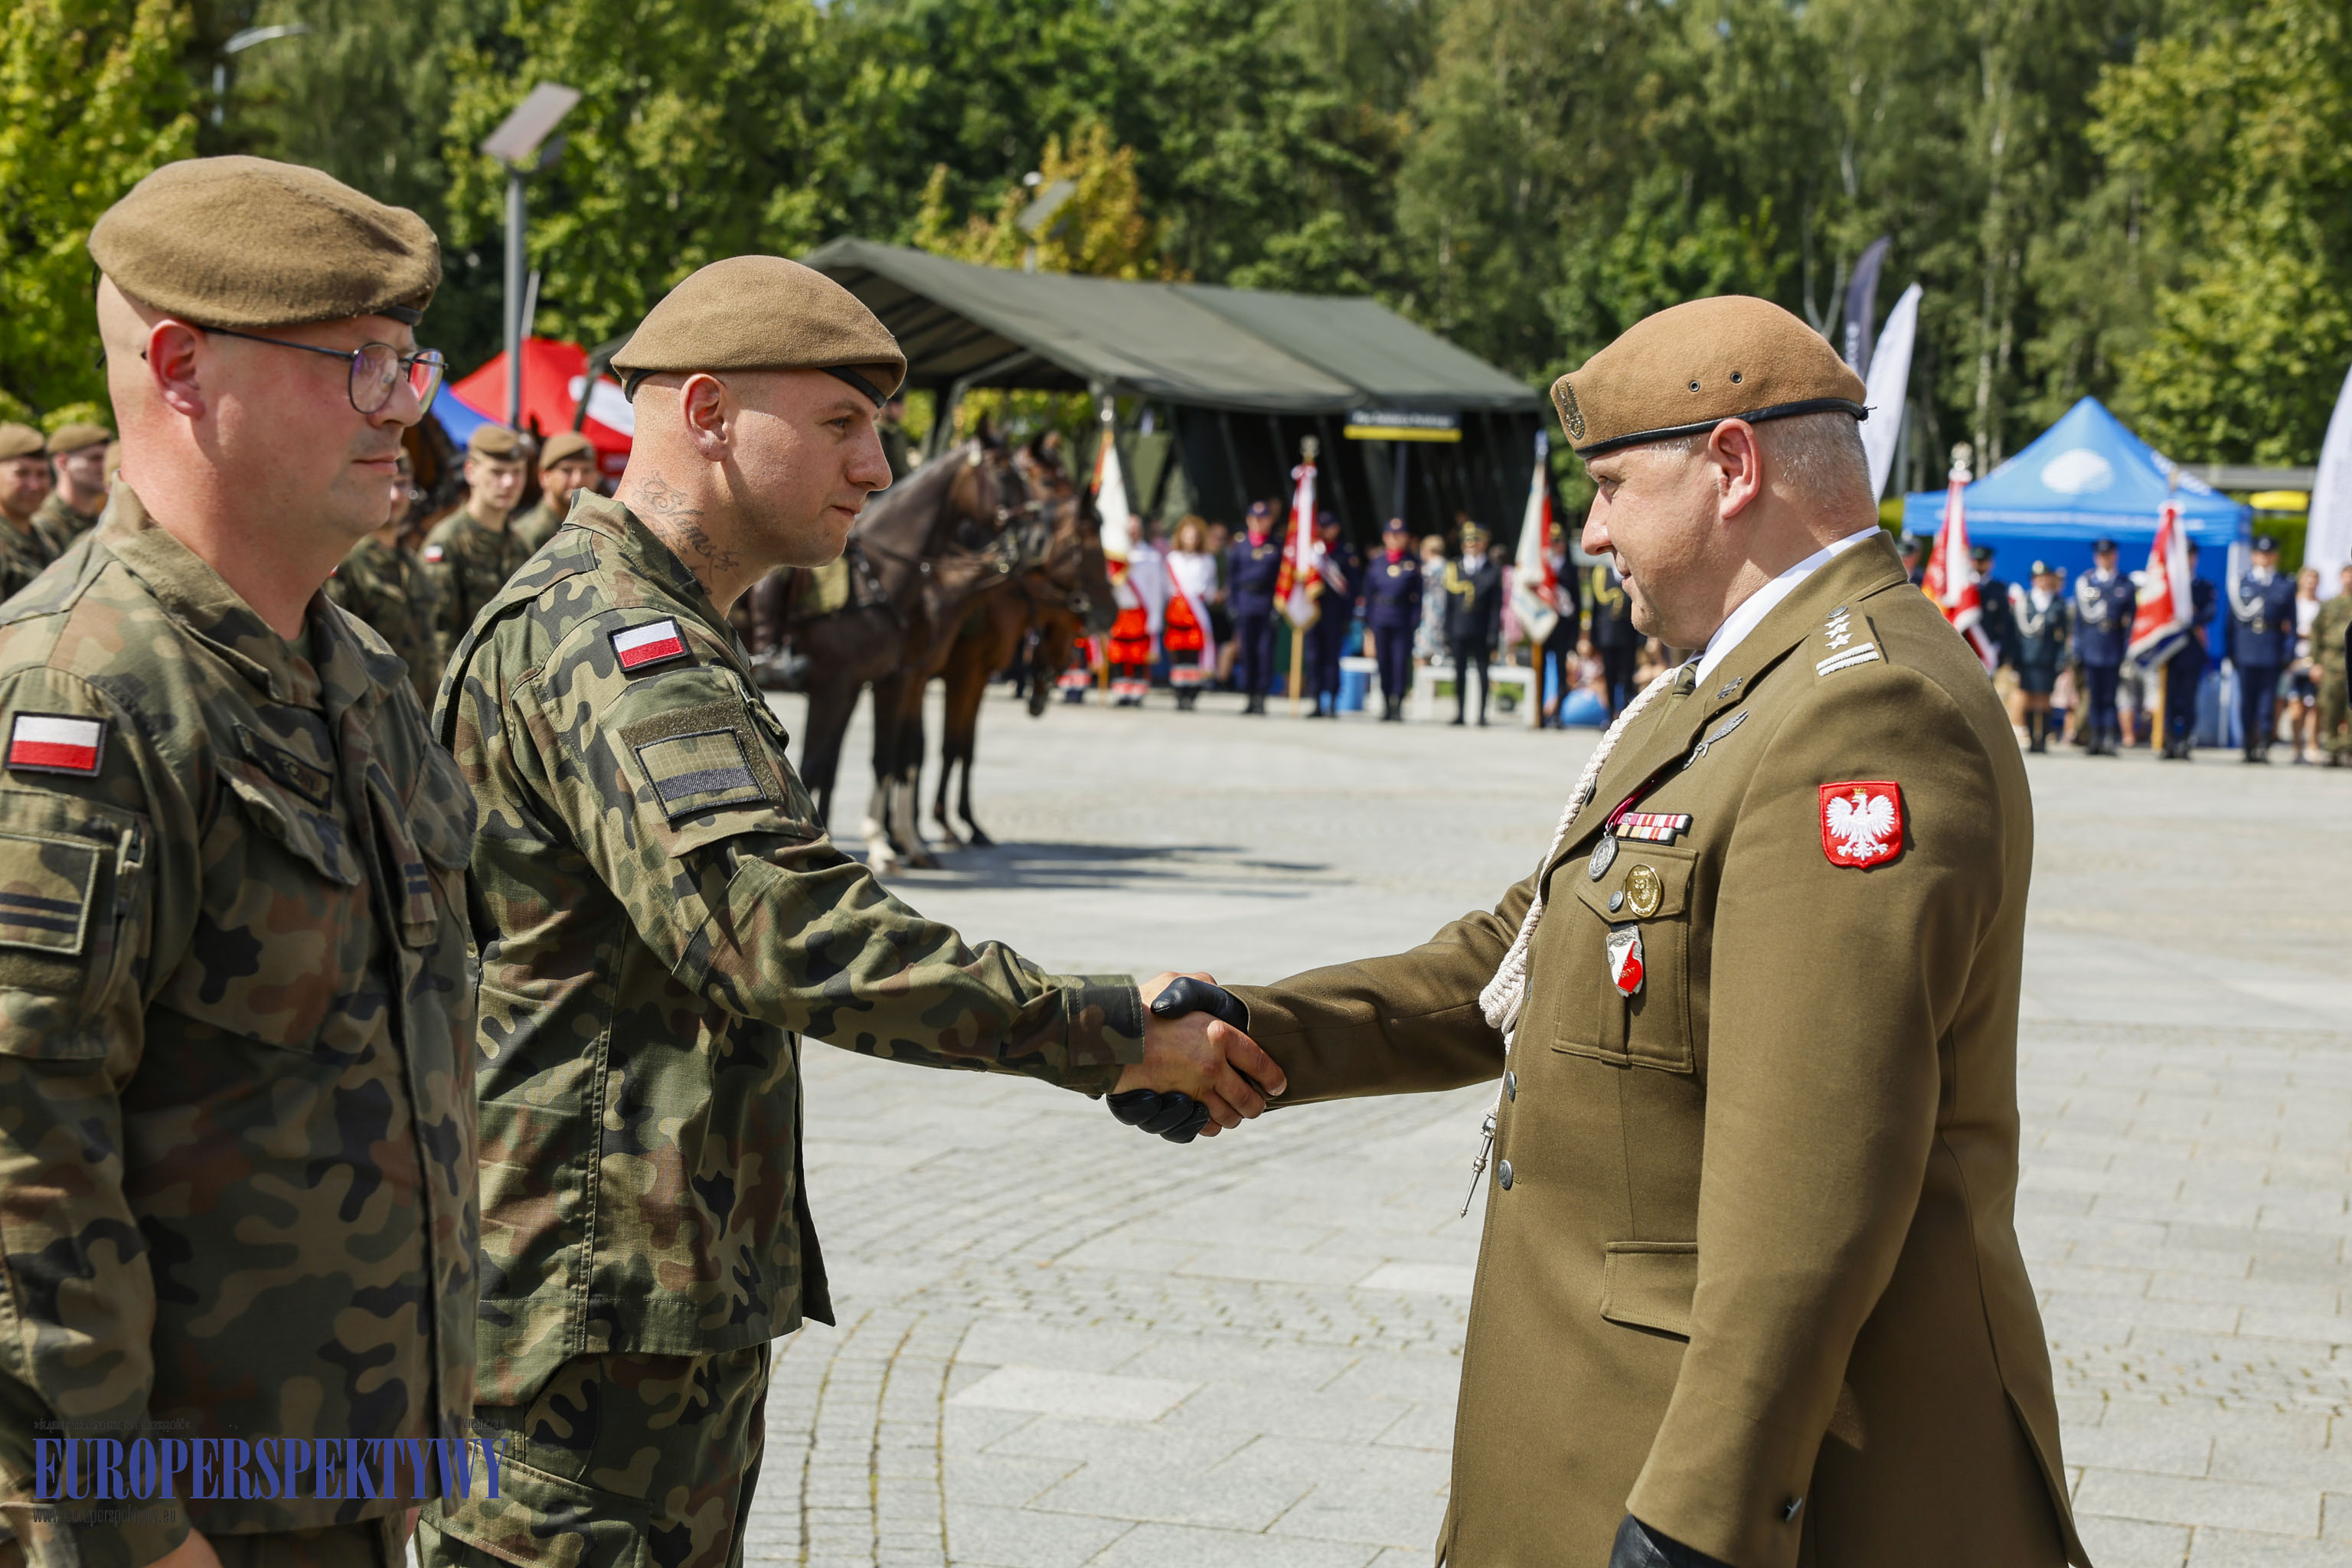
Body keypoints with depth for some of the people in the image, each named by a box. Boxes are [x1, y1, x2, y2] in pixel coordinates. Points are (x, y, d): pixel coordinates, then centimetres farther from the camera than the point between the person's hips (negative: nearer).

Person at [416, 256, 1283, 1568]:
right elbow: (779, 925, -29)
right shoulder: (607, 637, -18)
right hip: (596, 1315, -11)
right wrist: (1106, 1034, -26)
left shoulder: (660, 643, 20)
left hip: (686, 1305, 11)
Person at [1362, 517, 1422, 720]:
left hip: (1403, 621, -2)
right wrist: (1368, 625, 6)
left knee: (1401, 663, -5)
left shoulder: (1412, 564, 3)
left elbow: (1417, 596, 3)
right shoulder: (1377, 563, 8)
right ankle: (1386, 706, 12)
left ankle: (1398, 705, 0)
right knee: (1384, 664, 5)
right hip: (1380, 621, 2)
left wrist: (1415, 623, -6)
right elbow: (1369, 594, 10)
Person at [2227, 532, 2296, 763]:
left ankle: (2264, 746, -2)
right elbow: (2232, 620, 9)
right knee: (2247, 700, 2)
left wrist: (2288, 652, -2)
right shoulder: (2240, 585, 9)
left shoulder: (2285, 587, 10)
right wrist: (2232, 652, 3)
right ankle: (2249, 746, 8)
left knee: (2268, 700, -2)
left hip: (2272, 653, 0)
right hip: (2246, 652, 0)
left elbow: (2291, 623, 8)